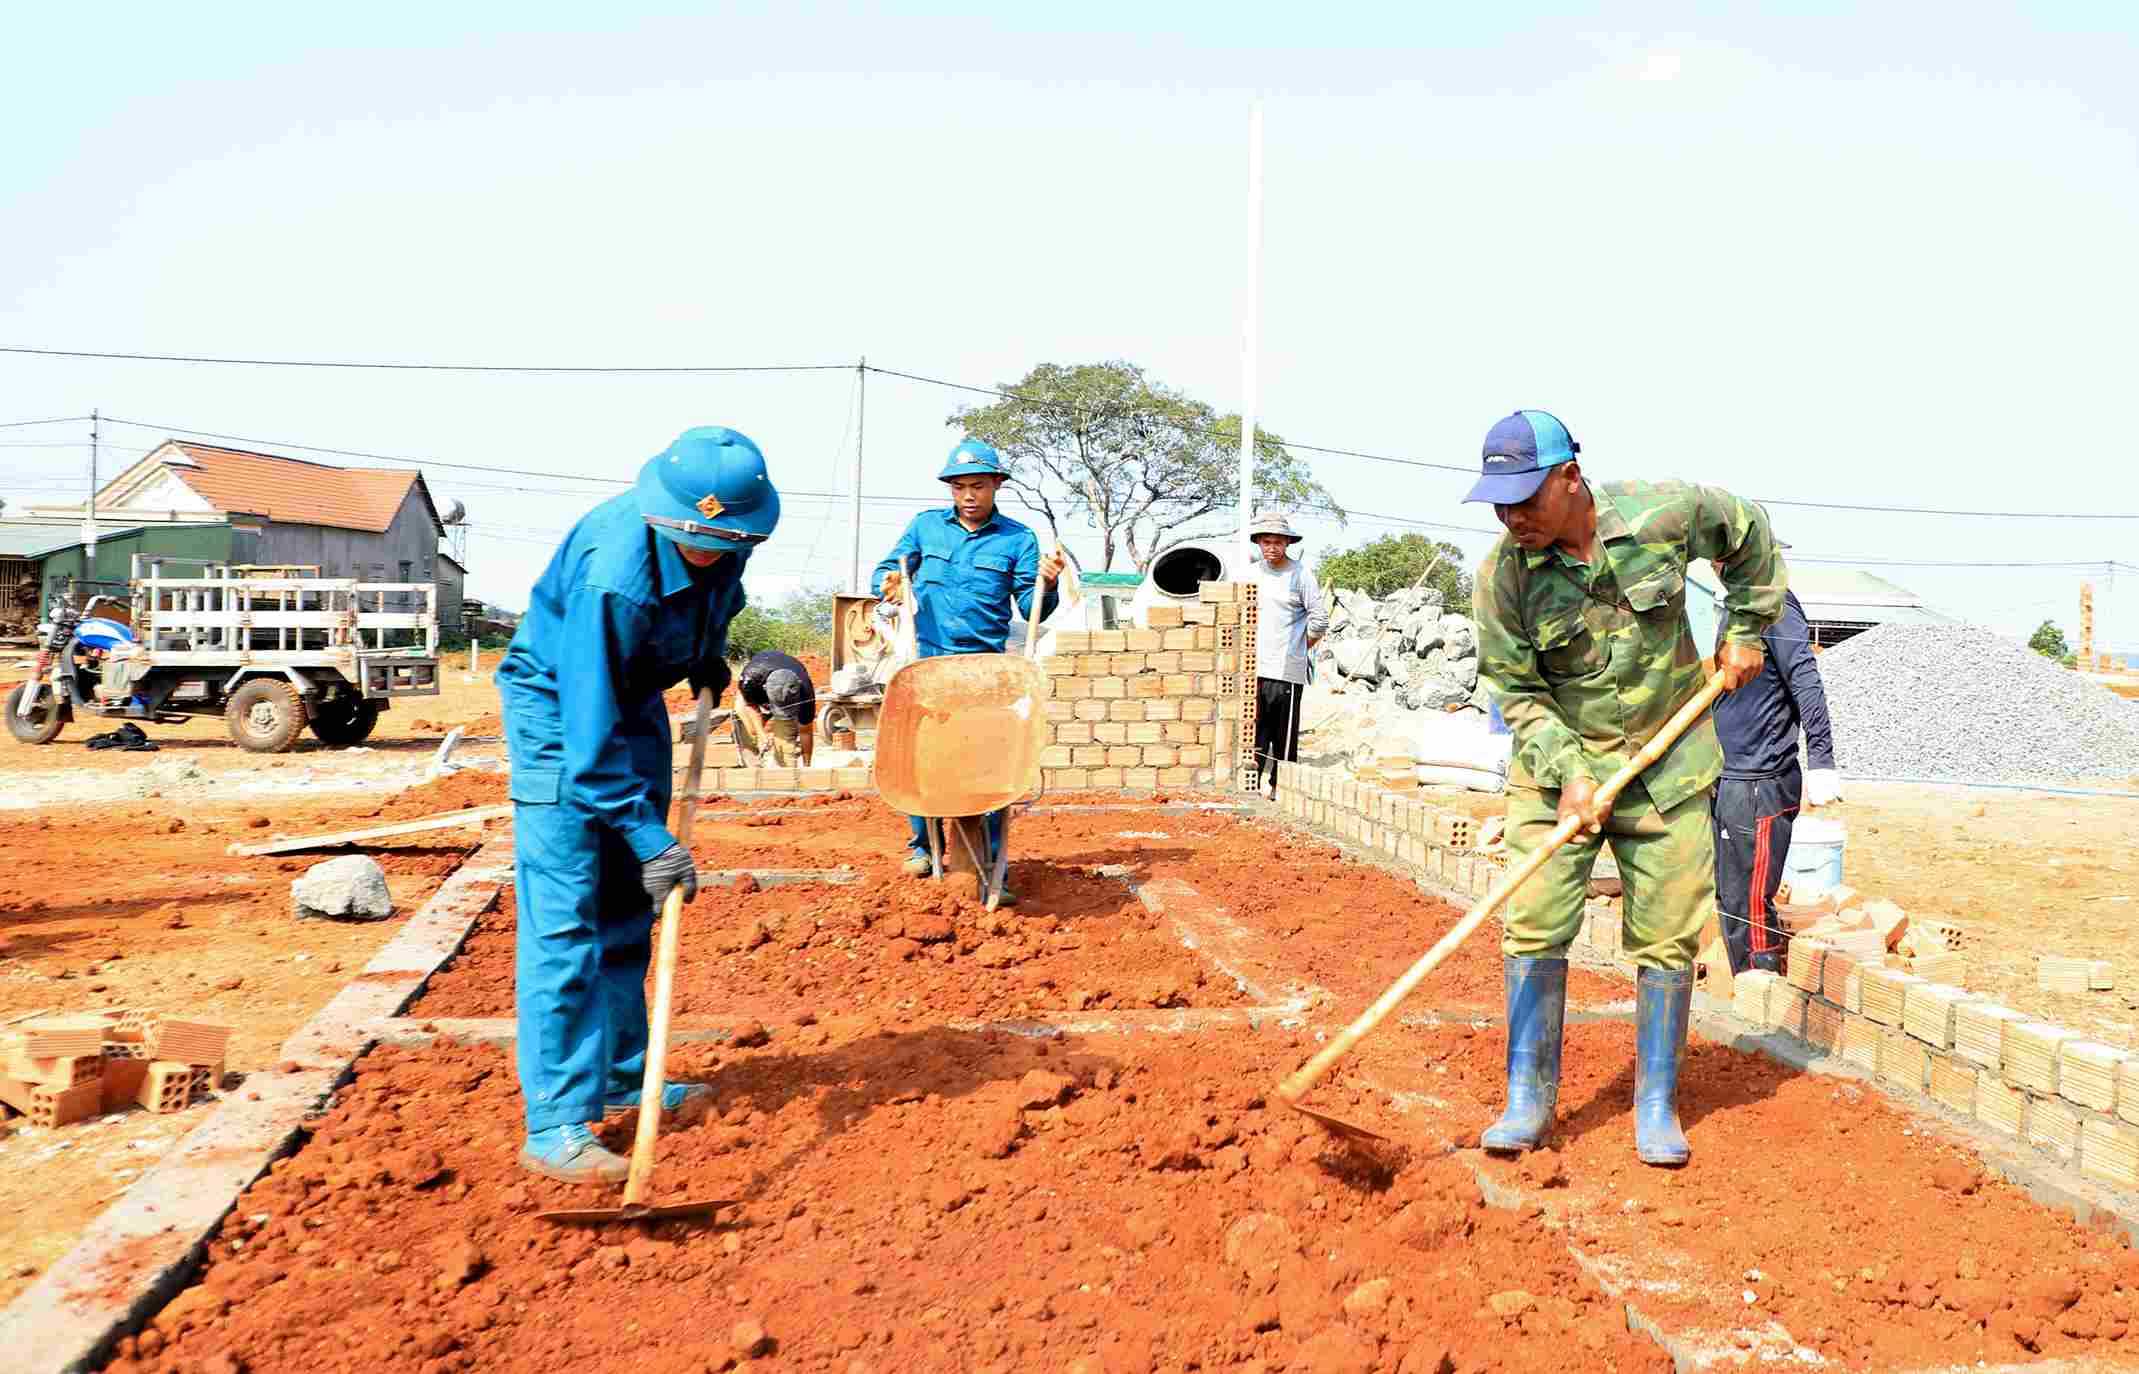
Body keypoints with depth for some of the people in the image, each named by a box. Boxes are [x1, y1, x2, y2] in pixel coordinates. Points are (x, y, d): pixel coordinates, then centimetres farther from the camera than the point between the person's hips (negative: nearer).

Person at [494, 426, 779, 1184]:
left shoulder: (729, 537, -15)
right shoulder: (612, 573, -37)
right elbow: (591, 731, -34)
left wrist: (708, 653, 6)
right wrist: (651, 840, -33)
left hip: (636, 698, 8)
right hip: (559, 704, -7)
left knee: (628, 909, 13)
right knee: (563, 916, -12)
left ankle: (622, 1078, 26)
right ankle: (555, 1126, -8)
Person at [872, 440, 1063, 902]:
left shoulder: (1018, 539, 5)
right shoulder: (926, 526, 10)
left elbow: (1032, 610, 3)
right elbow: (886, 569, 12)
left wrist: (1045, 586, -19)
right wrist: (887, 583, -11)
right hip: (927, 661, 2)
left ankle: (991, 867, -2)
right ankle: (923, 843, 23)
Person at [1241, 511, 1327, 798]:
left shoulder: (1300, 574, -3)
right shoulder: (1250, 573, 11)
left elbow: (1320, 620, -1)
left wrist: (1299, 649, 5)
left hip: (1286, 670, -4)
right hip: (1253, 667, 4)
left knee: (1285, 732, 1)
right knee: (1252, 729, 1)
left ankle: (1281, 787, 9)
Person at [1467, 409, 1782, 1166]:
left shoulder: (1663, 513, -13)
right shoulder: (1502, 575, -14)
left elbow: (1748, 535, 9)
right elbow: (1518, 694, -9)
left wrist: (1746, 631, 8)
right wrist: (1568, 774, -20)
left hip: (1668, 764, 1)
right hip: (1555, 765, 0)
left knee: (1666, 938, 3)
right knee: (1535, 926, -6)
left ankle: (1657, 1106, 17)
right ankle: (1528, 1099, 7)